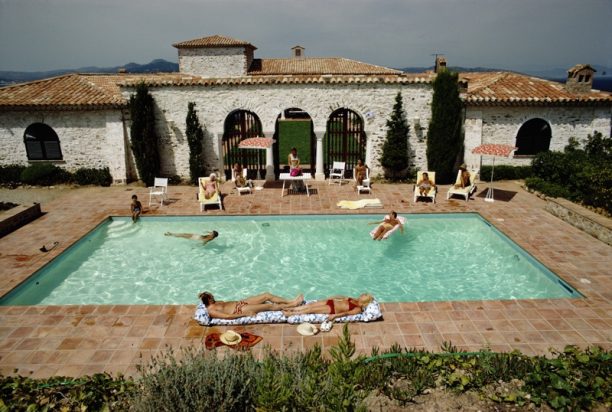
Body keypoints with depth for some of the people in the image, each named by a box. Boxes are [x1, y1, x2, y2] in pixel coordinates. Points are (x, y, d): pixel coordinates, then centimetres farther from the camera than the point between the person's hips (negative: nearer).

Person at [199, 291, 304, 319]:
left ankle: (291, 301, 5)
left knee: (267, 295, -2)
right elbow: (228, 316, -24)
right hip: (241, 310, -9)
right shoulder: (211, 311, -16)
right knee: (270, 306, -11)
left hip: (240, 303, 9)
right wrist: (245, 314, -25)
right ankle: (292, 305, 4)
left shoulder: (215, 303, 11)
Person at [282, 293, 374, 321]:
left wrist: (334, 315, -31)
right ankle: (290, 309, 2)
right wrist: (331, 297, 20)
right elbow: (343, 297, 24)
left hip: (332, 310, -6)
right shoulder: (353, 300, 13)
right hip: (331, 302, 6)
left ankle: (290, 314, -5)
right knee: (311, 304, -5)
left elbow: (347, 313, -22)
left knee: (311, 309, -12)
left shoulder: (358, 309, -11)